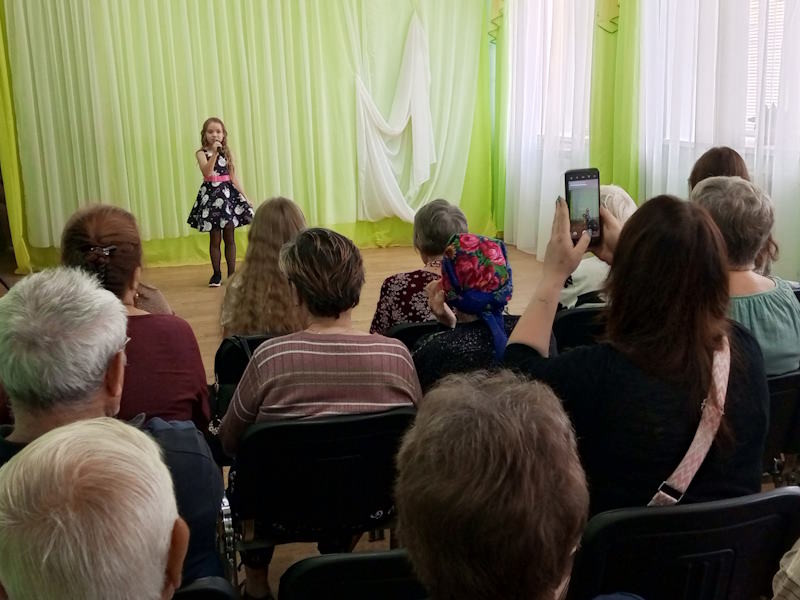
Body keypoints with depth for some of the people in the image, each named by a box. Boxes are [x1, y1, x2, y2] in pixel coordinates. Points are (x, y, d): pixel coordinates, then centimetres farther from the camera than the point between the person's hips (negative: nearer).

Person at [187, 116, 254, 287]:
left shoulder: (227, 153, 7)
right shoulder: (201, 153, -2)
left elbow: (233, 177, 10)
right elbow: (207, 172, -20)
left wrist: (245, 197, 9)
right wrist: (214, 153, -26)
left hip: (228, 193, 2)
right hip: (211, 194, -2)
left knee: (229, 237, 4)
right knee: (215, 238, 2)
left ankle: (232, 273, 10)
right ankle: (217, 274, 11)